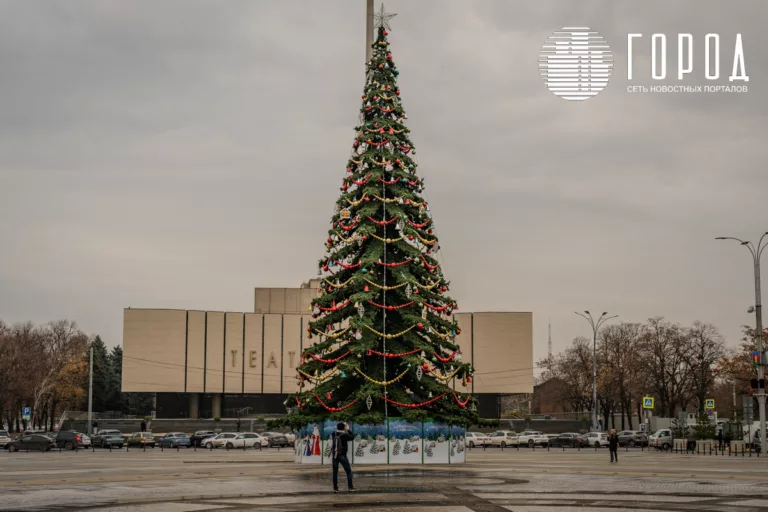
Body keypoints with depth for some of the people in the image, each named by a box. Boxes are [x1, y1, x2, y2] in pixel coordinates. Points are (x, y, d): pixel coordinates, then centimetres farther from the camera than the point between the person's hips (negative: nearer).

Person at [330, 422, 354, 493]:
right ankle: (350, 487, 3)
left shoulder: (333, 435, 0)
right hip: (342, 456, -4)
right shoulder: (344, 435, -11)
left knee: (335, 472, 10)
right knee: (349, 472, 7)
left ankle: (335, 488, 8)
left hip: (334, 456, 4)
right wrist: (348, 430, 14)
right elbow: (351, 437, 6)